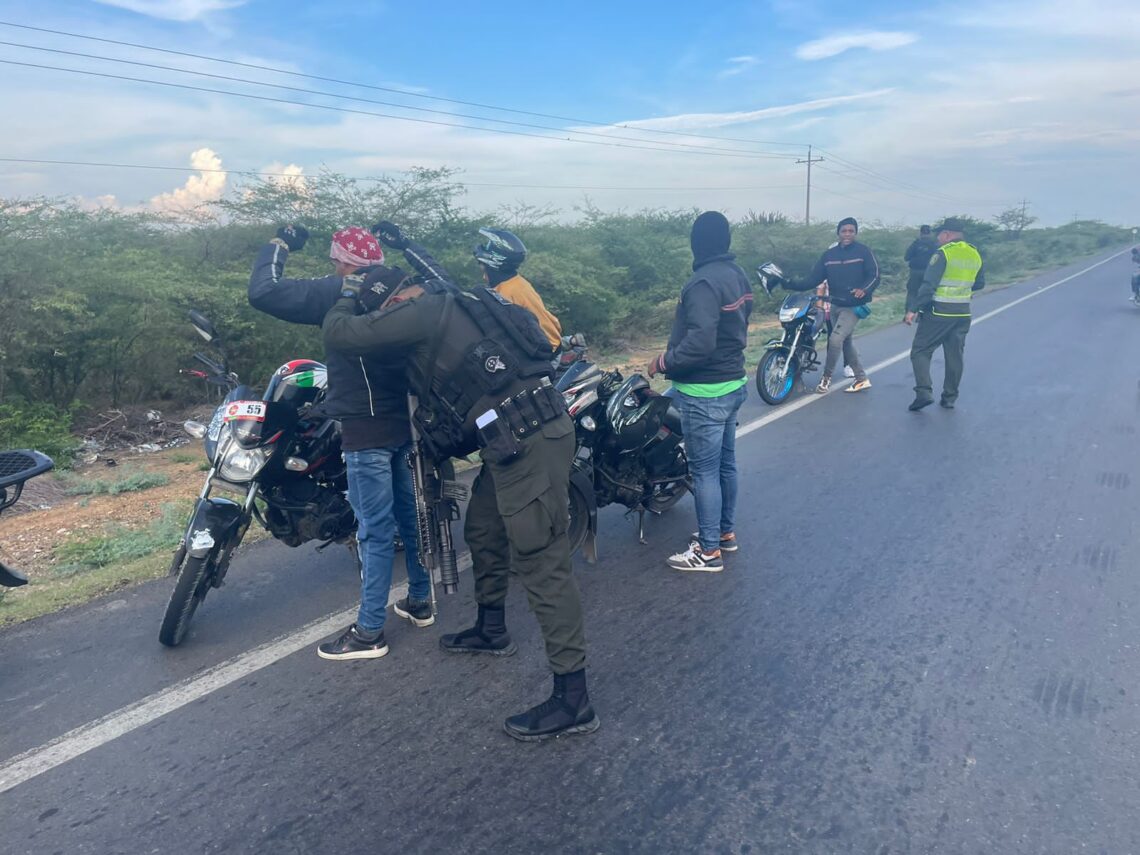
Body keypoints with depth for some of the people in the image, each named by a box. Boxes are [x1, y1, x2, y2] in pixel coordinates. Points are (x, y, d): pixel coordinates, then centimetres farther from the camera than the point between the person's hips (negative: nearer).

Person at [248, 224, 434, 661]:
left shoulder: (339, 293, -13)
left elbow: (263, 292, -18)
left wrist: (278, 244, -4)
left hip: (367, 428, -8)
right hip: (404, 419, 8)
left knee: (375, 531, -2)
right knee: (409, 514, 19)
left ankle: (369, 633, 8)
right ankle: (420, 601, 33)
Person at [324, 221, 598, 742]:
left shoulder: (421, 313, -7)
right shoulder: (454, 304, 21)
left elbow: (341, 335, -4)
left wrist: (346, 298, 13)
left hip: (526, 441, -10)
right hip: (525, 434, 10)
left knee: (540, 562, -7)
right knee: (483, 532, 25)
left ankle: (573, 700, -1)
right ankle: (491, 631, 46)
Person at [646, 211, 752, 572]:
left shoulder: (703, 282, -21)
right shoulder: (738, 276, 8)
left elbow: (700, 342, -29)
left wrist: (665, 362, -15)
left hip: (704, 393, -9)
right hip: (732, 383, 10)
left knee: (704, 471, -1)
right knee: (725, 462, 19)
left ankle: (709, 551, 7)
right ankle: (726, 531, 33)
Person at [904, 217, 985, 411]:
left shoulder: (943, 253, -12)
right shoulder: (975, 255, 9)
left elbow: (929, 285, -18)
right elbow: (979, 284, 20)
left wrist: (913, 309, -17)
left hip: (939, 313, -6)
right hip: (963, 313, 6)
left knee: (920, 351, 1)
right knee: (954, 356, 11)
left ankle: (924, 392, -12)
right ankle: (949, 398, 16)